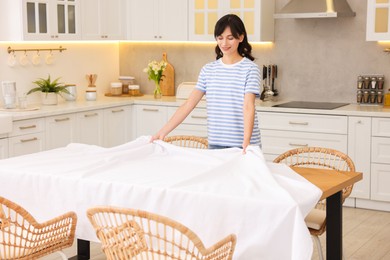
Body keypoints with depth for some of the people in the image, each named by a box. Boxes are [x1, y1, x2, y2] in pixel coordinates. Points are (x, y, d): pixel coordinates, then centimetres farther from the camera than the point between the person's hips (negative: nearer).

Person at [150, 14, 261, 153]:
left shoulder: (250, 68, -6)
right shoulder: (208, 70, 6)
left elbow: (248, 107, -17)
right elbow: (189, 104, 2)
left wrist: (246, 143, -31)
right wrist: (163, 132, -5)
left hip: (242, 146, -4)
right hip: (215, 144, 4)